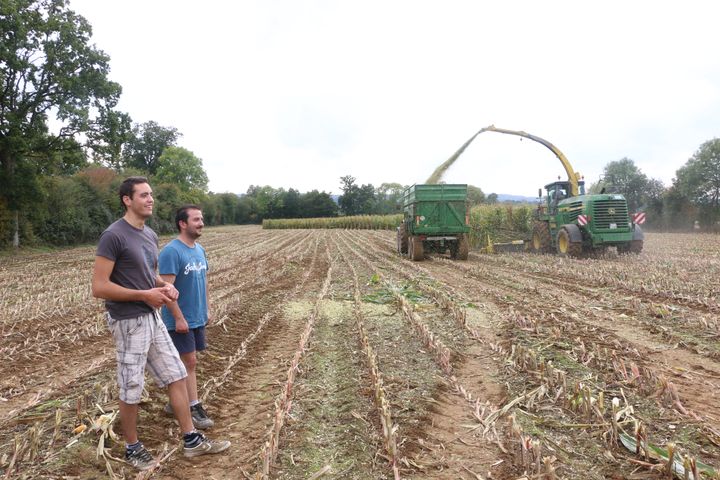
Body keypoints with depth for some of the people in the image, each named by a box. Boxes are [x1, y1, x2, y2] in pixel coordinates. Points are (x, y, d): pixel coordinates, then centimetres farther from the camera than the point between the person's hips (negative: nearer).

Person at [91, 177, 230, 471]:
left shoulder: (150, 235, 10)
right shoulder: (113, 235, -15)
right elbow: (99, 287, -19)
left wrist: (165, 286, 1)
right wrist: (145, 295, -18)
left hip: (152, 318, 8)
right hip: (129, 322, -8)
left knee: (176, 376, 11)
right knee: (131, 390, 7)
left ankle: (191, 441, 22)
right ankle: (132, 448, 27)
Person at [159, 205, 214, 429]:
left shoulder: (199, 249, 8)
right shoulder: (171, 251, -19)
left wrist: (207, 309, 15)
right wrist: (179, 318, -20)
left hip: (198, 318, 8)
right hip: (181, 320, -8)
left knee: (186, 362, 15)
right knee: (189, 362, -1)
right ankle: (195, 408, 9)